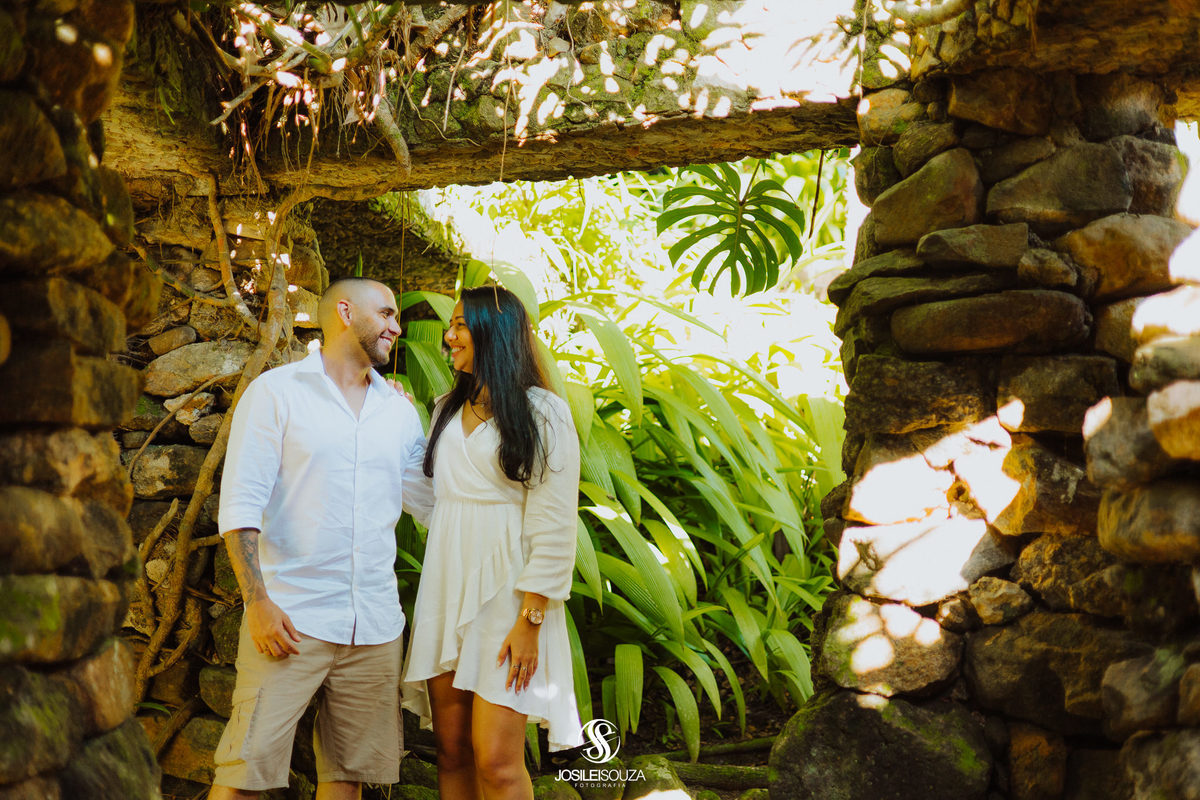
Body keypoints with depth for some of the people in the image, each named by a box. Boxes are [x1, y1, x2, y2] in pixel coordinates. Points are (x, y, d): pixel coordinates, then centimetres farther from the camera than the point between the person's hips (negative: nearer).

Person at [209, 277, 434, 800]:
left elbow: (435, 502, 15)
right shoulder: (276, 392, 1)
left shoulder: (401, 413, 16)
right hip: (290, 619, -5)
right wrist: (257, 600, -15)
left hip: (376, 626, 5)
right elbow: (240, 503, -6)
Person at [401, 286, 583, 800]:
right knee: (451, 750, 4)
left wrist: (530, 622, -15)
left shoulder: (542, 414, -3)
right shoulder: (447, 410, 17)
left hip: (505, 597, -6)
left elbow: (553, 528, -10)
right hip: (445, 594, 6)